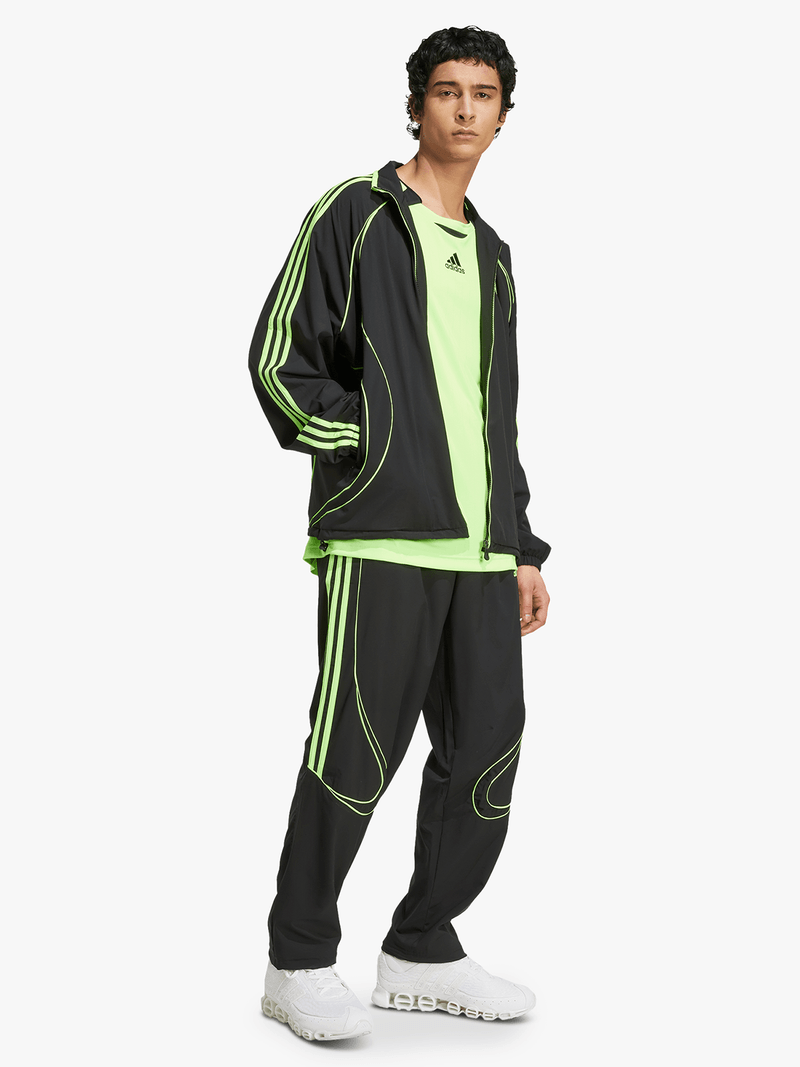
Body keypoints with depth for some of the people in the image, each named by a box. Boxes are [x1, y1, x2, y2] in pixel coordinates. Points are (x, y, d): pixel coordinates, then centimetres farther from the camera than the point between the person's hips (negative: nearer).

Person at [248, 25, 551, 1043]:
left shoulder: (490, 255, 23)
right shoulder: (355, 215, 3)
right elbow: (278, 360, -3)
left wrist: (523, 547, 19)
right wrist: (366, 452, -7)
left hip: (481, 547, 7)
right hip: (381, 538, -7)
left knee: (486, 751, 5)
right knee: (354, 750, -7)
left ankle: (423, 952, 19)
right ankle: (300, 963, 7)